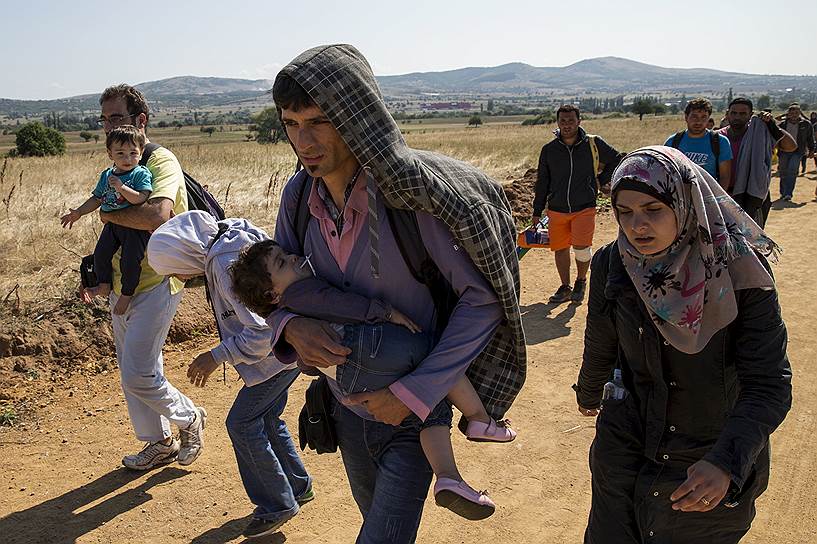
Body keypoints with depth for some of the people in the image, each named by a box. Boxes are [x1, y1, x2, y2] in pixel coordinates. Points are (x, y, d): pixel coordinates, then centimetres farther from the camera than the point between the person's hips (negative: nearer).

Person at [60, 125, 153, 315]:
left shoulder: (141, 174, -10)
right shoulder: (106, 175, 10)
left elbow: (142, 198, -23)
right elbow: (96, 198, 20)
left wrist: (122, 188, -28)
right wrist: (79, 212, 15)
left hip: (135, 226, -6)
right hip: (112, 224, 6)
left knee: (130, 259, -14)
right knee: (100, 254, 3)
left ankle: (127, 294, 5)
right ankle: (104, 285, 25)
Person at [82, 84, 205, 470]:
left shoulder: (161, 162, -14)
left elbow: (158, 215, -33)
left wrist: (110, 215, -17)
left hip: (156, 285, -9)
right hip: (122, 286, 9)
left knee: (137, 375, -9)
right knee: (132, 371, 15)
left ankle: (189, 418, 17)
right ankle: (159, 443, 31)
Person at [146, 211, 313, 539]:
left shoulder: (227, 265, -29)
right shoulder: (231, 236, 0)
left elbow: (261, 330, -29)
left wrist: (216, 356, -19)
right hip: (278, 343, 10)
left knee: (242, 423, -2)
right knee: (265, 418, 19)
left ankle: (277, 505, 11)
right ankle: (297, 487, 34)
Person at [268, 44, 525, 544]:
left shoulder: (411, 195, -27)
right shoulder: (300, 195, -10)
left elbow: (483, 299, -22)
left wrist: (413, 394, -24)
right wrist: (291, 327, -21)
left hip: (415, 409, -6)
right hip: (347, 404, 6)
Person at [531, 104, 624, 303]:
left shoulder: (594, 144, -2)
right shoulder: (549, 150, 2)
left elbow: (618, 160, 13)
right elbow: (542, 182, 10)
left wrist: (600, 180, 5)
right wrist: (537, 212, 10)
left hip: (584, 208, -2)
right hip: (556, 210, 2)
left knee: (581, 247, -15)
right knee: (559, 249, 5)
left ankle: (581, 281, 12)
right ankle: (565, 287, 23)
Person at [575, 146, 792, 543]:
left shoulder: (739, 272, -21)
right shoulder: (612, 265, -12)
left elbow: (769, 384, -24)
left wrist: (727, 462, -38)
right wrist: (589, 393, 23)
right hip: (625, 448, 3)